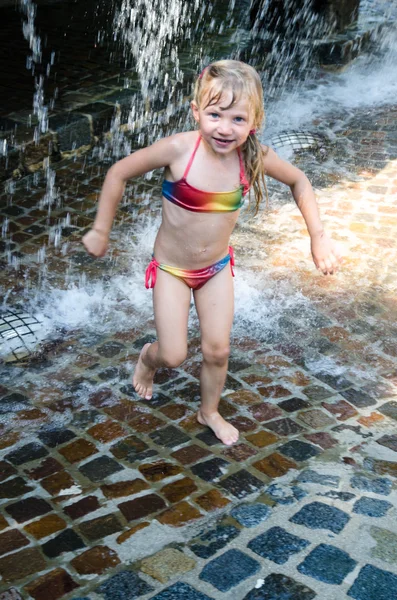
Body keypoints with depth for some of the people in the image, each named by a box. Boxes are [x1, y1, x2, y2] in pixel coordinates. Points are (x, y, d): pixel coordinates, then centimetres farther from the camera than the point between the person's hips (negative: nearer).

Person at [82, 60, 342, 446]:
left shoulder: (254, 156, -20)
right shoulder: (178, 149, -29)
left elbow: (298, 181, 0)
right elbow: (119, 173, -16)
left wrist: (318, 236, -7)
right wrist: (100, 231, -8)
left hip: (217, 268, 3)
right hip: (172, 269, -2)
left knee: (217, 350, 11)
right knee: (173, 355, 2)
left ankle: (209, 412, 41)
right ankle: (148, 358, 41)